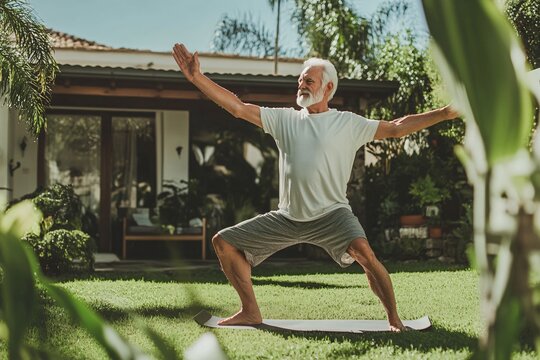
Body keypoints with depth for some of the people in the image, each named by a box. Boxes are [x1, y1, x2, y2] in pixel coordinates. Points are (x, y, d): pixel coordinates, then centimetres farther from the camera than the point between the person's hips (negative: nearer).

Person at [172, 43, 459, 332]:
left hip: (331, 214, -4)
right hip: (287, 218, 4)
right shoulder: (285, 119, 9)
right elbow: (238, 107, 5)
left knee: (362, 250, -33)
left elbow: (396, 128, 0)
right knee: (224, 242, 3)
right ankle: (251, 313, 15)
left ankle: (394, 317, -16)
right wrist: (196, 77, -2)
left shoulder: (349, 123, 3)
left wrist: (445, 113, -9)